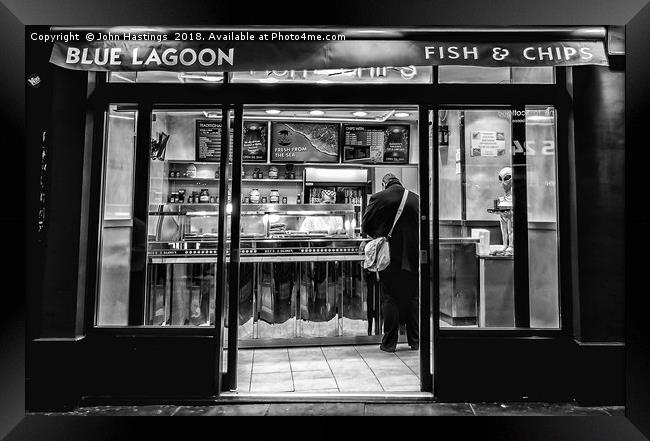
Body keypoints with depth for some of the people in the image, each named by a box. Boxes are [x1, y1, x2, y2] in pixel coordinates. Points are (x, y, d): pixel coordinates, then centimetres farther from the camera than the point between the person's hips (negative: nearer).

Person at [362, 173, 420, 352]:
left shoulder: (378, 198, -6)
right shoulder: (416, 199, 2)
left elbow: (365, 226, 0)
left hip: (389, 256, -2)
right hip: (412, 256, 3)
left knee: (390, 299, 5)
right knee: (413, 299, 13)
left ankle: (389, 342, 11)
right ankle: (415, 341, 21)